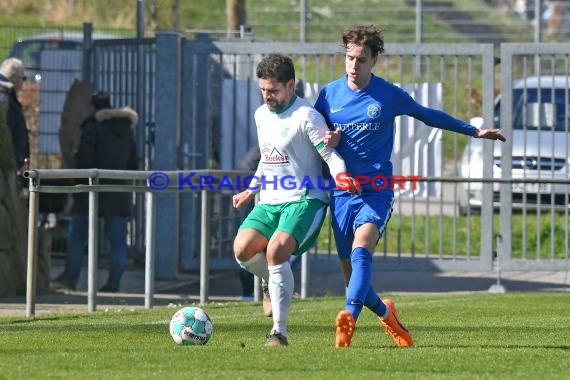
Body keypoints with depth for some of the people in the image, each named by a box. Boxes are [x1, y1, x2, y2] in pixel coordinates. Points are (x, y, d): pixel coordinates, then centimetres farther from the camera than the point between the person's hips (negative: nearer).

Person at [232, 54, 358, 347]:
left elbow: (330, 154, -12)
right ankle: (279, 286, 14)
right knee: (242, 248, -18)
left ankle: (279, 331, -21)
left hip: (304, 201, -7)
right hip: (269, 202, 7)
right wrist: (251, 191, 33)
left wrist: (341, 175, -32)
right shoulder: (261, 115, 15)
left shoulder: (306, 117, -9)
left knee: (276, 251, -28)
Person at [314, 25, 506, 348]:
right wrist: (327, 142, -7)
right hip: (341, 191, 3)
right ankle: (386, 314, 33)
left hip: (377, 191, -3)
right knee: (350, 271, 6)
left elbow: (428, 115, 15)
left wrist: (474, 131, 20)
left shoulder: (389, 95, -1)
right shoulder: (329, 94, 5)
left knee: (361, 250, -28)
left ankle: (349, 317, -45)